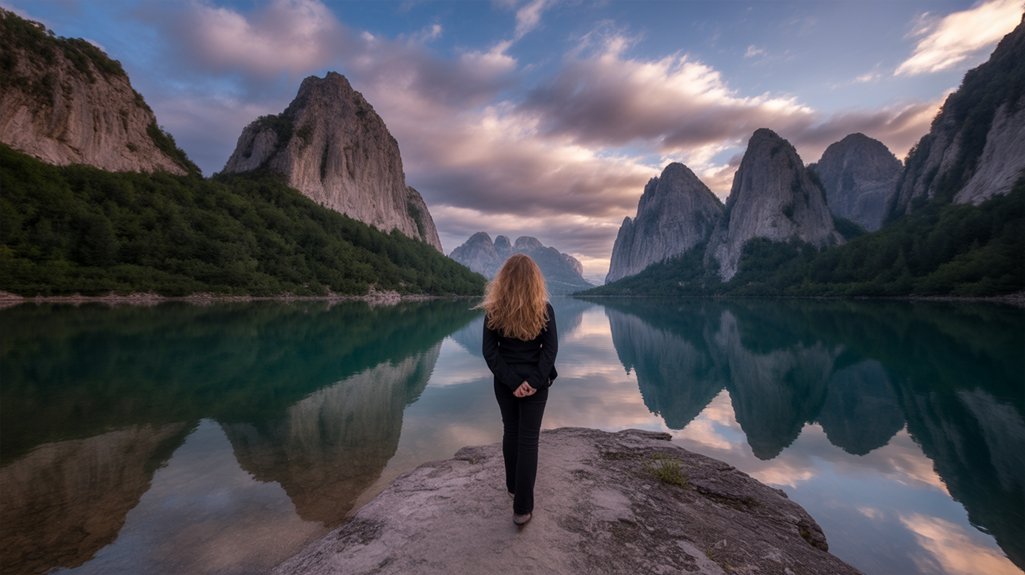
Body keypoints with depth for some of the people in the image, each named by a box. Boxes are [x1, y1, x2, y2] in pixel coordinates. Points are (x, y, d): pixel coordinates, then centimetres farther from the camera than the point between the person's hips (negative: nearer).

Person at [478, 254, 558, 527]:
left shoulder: (494, 310, -9)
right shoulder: (544, 309, -10)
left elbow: (489, 351, -11)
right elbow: (551, 348, -13)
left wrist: (511, 381, -12)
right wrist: (534, 380, -15)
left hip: (505, 382, 2)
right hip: (535, 383, -1)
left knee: (510, 432, 21)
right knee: (528, 440, 6)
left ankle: (514, 486, 38)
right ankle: (522, 508, 11)